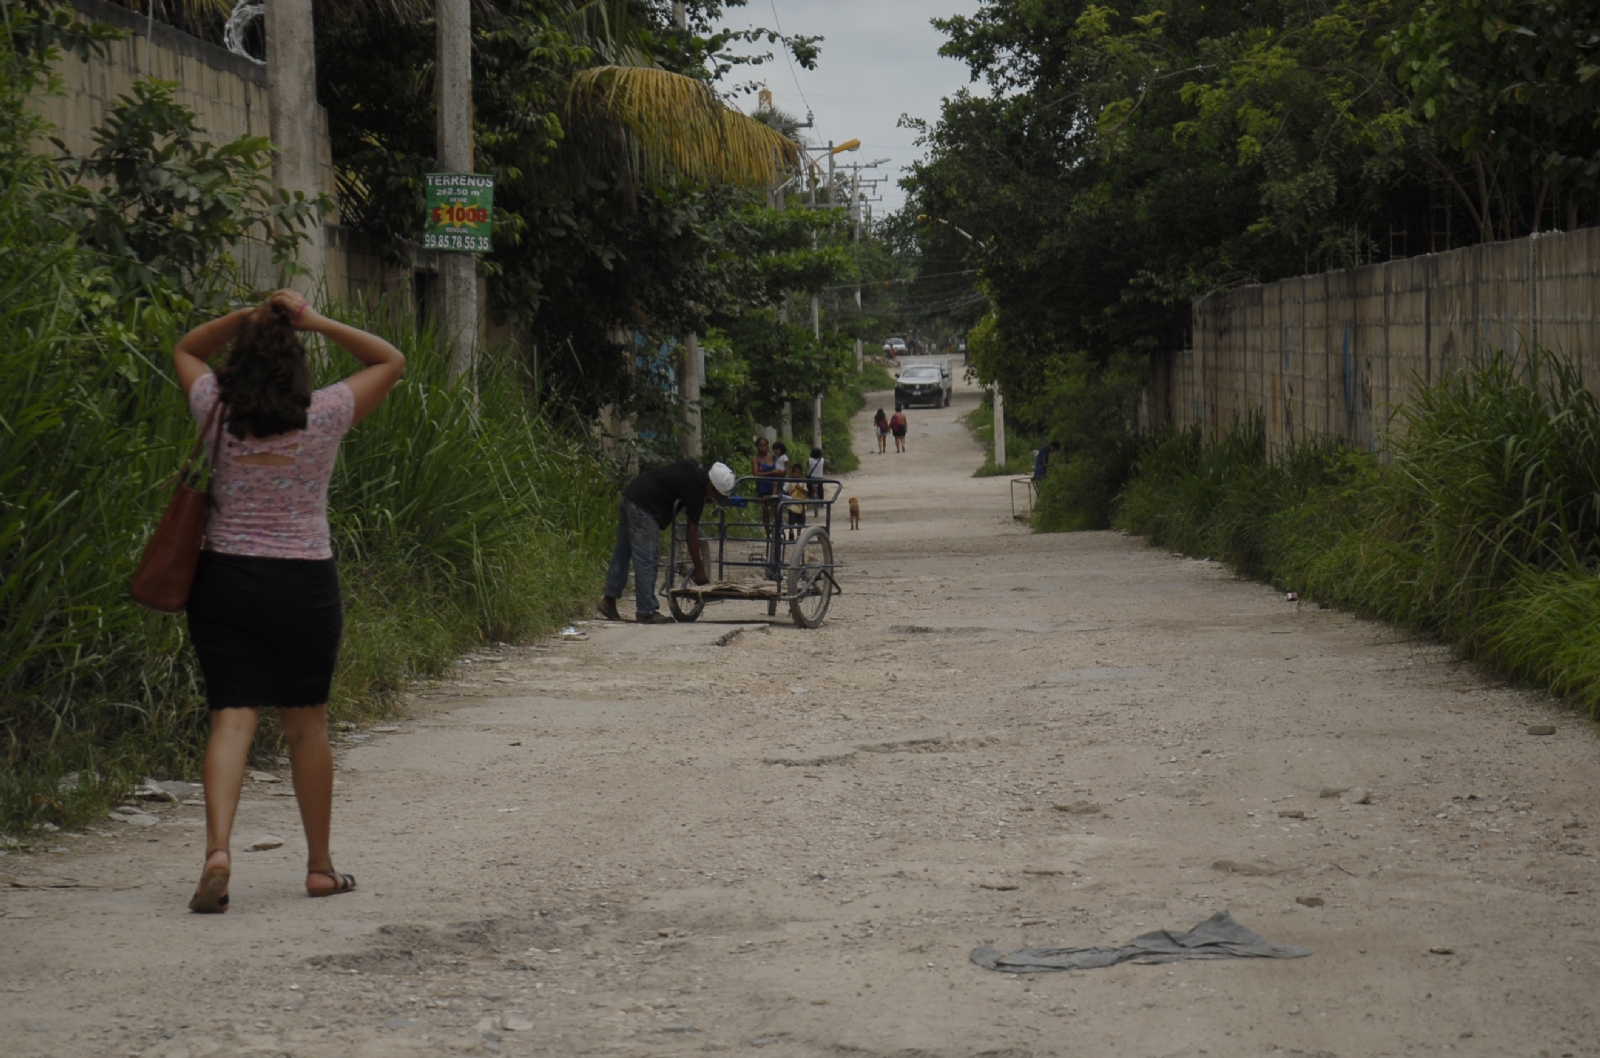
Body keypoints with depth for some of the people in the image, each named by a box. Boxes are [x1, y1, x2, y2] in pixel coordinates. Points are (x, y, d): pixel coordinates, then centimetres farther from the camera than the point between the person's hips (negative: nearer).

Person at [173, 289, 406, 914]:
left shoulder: (217, 413, -1)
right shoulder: (323, 416, -5)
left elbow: (186, 350, 20)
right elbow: (390, 361, 10)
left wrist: (249, 317, 8)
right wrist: (317, 324, 3)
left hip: (224, 579, 1)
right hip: (304, 583, -1)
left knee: (232, 715, -3)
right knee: (306, 723, 10)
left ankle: (218, 849, -23)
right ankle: (320, 866, 20)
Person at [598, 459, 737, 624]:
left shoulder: (692, 467, 8)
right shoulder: (695, 492, -15)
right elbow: (692, 536, -9)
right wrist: (700, 570, 0)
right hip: (643, 508, -10)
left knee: (622, 553, 16)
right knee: (646, 561, -4)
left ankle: (609, 600, 22)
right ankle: (647, 612, 0)